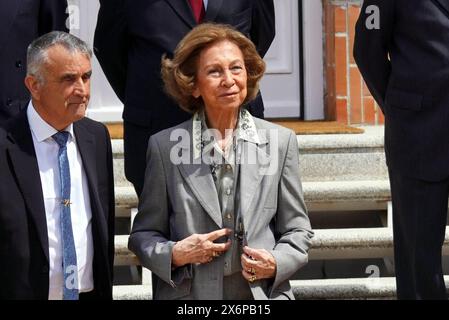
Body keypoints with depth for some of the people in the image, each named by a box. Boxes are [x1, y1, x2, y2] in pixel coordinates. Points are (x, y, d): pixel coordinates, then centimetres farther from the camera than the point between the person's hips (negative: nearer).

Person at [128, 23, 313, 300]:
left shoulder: (281, 141, 1)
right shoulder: (165, 146, -2)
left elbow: (297, 230, 5)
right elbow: (144, 235, 3)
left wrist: (276, 264, -12)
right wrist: (174, 254, -14)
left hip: (263, 293, 1)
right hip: (188, 294, 0)